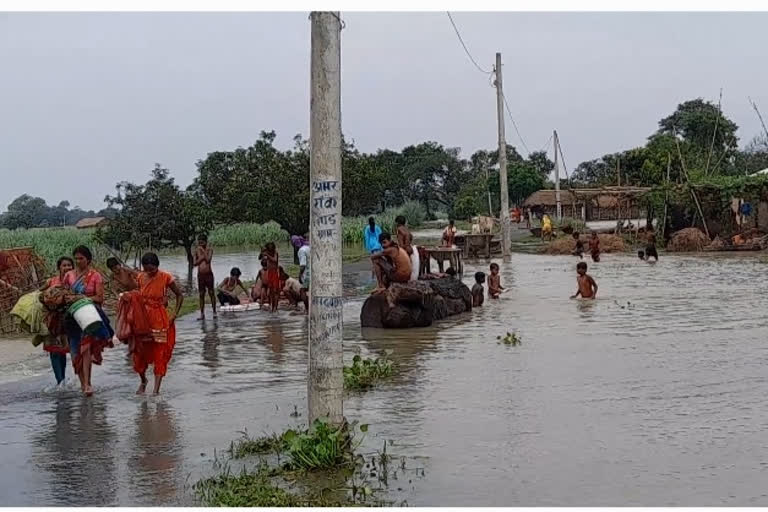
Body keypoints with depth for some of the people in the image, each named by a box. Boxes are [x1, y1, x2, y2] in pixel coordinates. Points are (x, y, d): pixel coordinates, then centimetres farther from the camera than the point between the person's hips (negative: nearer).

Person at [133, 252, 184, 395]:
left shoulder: (165, 278, -10)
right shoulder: (140, 277, 1)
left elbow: (179, 295, 0)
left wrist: (174, 314, -7)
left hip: (160, 319, -3)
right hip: (143, 318, 3)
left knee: (160, 354, -2)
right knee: (140, 352, 7)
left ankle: (156, 389, 0)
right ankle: (143, 380, 33)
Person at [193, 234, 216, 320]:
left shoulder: (210, 249, -2)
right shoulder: (197, 250, 6)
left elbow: (208, 259, -17)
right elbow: (195, 263, 2)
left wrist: (203, 251, -13)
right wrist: (201, 257, -10)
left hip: (208, 274, -3)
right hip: (200, 275, 3)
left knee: (211, 293, 0)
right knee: (201, 295, 5)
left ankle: (214, 312, 8)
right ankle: (202, 314, 9)